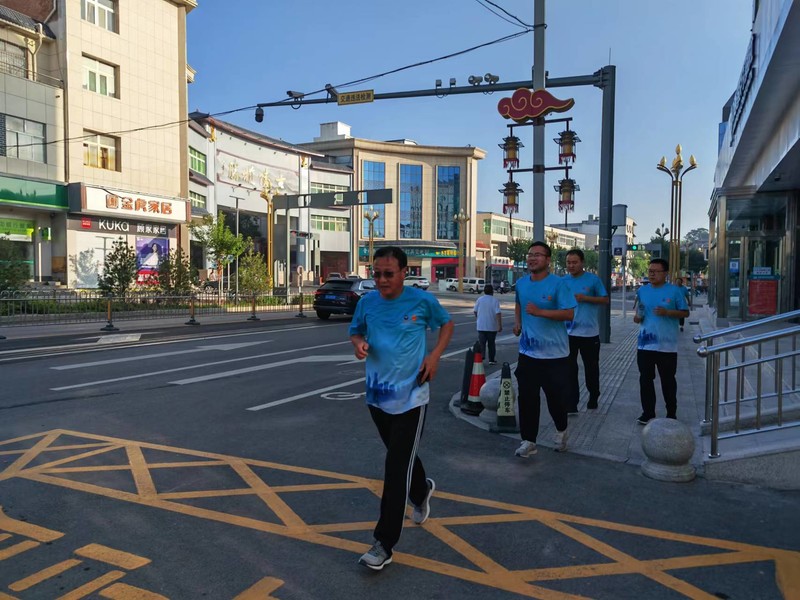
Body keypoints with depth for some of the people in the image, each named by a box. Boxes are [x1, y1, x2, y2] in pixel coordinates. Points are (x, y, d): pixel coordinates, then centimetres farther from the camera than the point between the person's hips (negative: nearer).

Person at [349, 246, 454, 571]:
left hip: (410, 395, -4)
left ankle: (384, 544, 5)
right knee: (399, 456, 22)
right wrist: (359, 344, -12)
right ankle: (422, 491, 54)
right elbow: (356, 331, 12)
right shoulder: (367, 302, -3)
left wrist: (435, 356, -7)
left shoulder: (423, 300, -10)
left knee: (397, 467, -6)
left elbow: (446, 324, 7)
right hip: (377, 394, 5)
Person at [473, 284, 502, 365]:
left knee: (481, 343, 2)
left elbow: (475, 311, 6)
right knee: (491, 343, 13)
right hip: (492, 326, -1)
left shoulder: (479, 299, -1)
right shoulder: (495, 300, -9)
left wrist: (477, 319, 26)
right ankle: (491, 360, 19)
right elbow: (498, 313, -16)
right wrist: (500, 325, -13)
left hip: (481, 326, 1)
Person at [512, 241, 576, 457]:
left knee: (555, 397, 7)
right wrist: (517, 322, 8)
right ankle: (528, 440, 14)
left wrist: (540, 312, -26)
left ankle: (561, 431, 35)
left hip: (554, 353, -4)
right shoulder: (521, 283, 5)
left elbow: (569, 314, -17)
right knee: (527, 398, 3)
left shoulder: (557, 283, -12)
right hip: (528, 352, 4)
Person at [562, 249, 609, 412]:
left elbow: (605, 300, 0)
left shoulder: (593, 279, -2)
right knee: (569, 369, -2)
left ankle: (593, 398, 35)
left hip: (590, 333, -1)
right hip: (568, 332, 1)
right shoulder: (563, 281, 3)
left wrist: (585, 298, -14)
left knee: (591, 368, 14)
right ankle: (571, 405, 2)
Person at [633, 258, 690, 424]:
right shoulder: (642, 291, 8)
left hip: (667, 345, -3)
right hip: (645, 344, 3)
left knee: (668, 381, 8)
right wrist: (637, 317, -5)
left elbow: (685, 312, 0)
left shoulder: (674, 291, -3)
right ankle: (648, 413, 16)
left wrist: (667, 312, -16)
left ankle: (671, 414, 22)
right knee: (645, 379, 6)